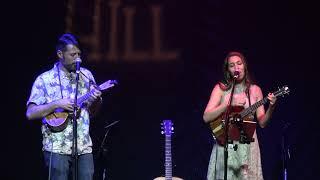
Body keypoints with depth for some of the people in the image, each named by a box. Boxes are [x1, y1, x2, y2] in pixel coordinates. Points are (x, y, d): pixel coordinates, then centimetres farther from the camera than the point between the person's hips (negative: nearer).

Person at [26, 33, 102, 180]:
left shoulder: (86, 75, 10)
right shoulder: (44, 80, -2)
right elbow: (30, 113, -7)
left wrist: (96, 100, -4)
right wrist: (56, 104, -16)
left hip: (84, 146, 4)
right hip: (57, 148, -4)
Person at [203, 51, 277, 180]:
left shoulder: (255, 90, 6)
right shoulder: (221, 88, 0)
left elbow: (262, 122, 4)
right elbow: (206, 117, -10)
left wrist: (271, 107, -13)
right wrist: (229, 104, -18)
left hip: (248, 144, 2)